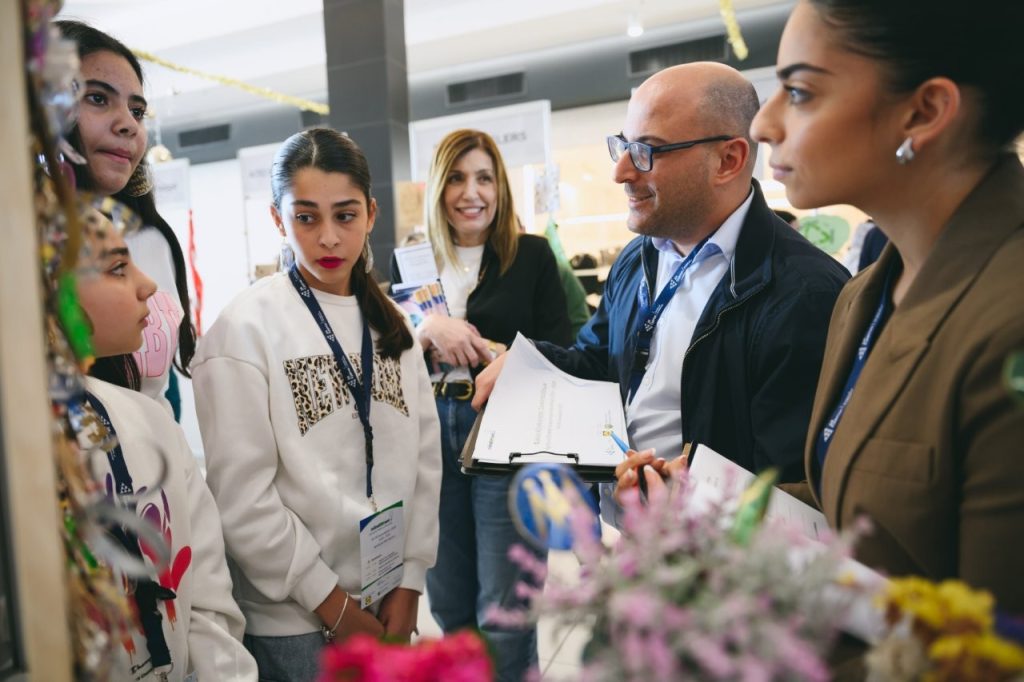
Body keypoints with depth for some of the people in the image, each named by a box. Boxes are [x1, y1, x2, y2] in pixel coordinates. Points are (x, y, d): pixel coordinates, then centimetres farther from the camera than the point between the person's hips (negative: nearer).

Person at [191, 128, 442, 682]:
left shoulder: (388, 323, 2)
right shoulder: (246, 328, -13)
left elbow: (423, 458, 3)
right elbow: (241, 495, -16)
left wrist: (408, 583, -1)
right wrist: (332, 601, -11)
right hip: (293, 620, -4)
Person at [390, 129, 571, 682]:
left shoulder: (532, 255, 0)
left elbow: (560, 352, -2)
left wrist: (494, 355, -17)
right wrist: (428, 329, -16)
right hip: (430, 439, 3)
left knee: (503, 610, 5)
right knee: (449, 604, 17)